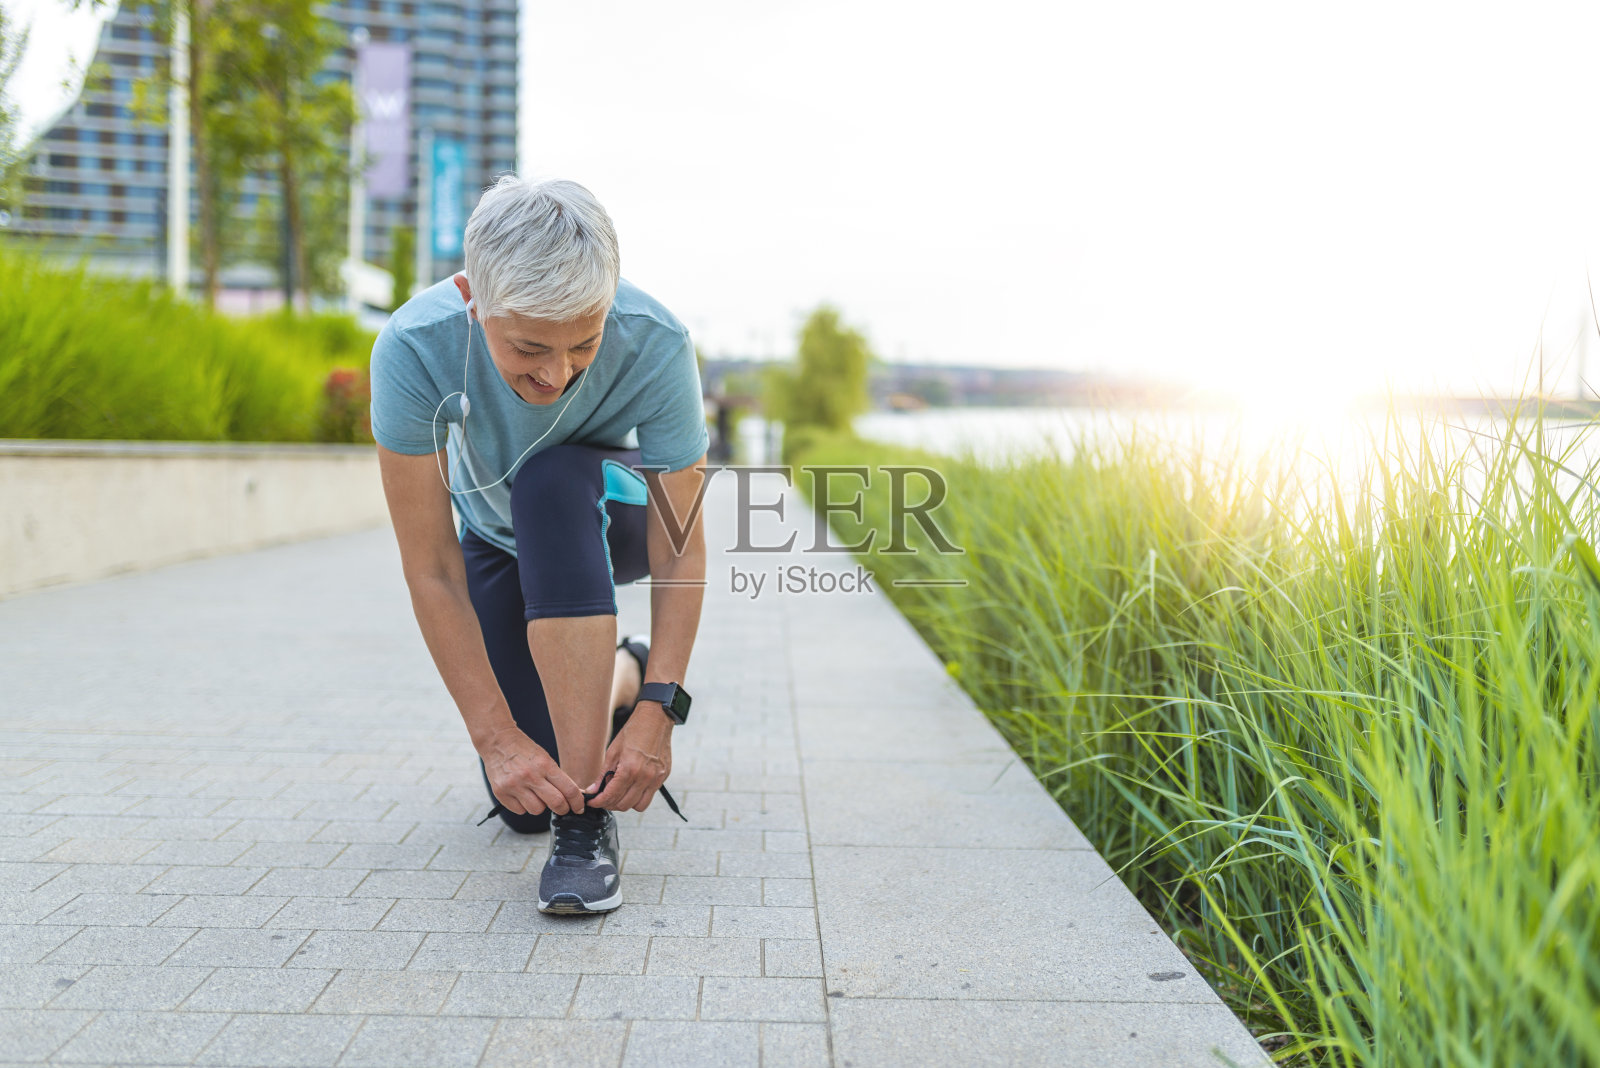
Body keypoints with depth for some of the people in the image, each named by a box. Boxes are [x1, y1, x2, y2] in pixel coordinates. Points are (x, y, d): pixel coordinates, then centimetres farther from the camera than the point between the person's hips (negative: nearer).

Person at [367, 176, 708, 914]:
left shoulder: (655, 343, -35)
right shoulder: (412, 351, -34)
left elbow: (681, 549, -29)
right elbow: (431, 571, -30)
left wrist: (660, 709, -39)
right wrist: (495, 735, -34)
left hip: (613, 516, -1)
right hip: (499, 538, 1)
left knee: (552, 480, -40)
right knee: (522, 804, -6)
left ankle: (587, 815, -33)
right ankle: (616, 677, 29)